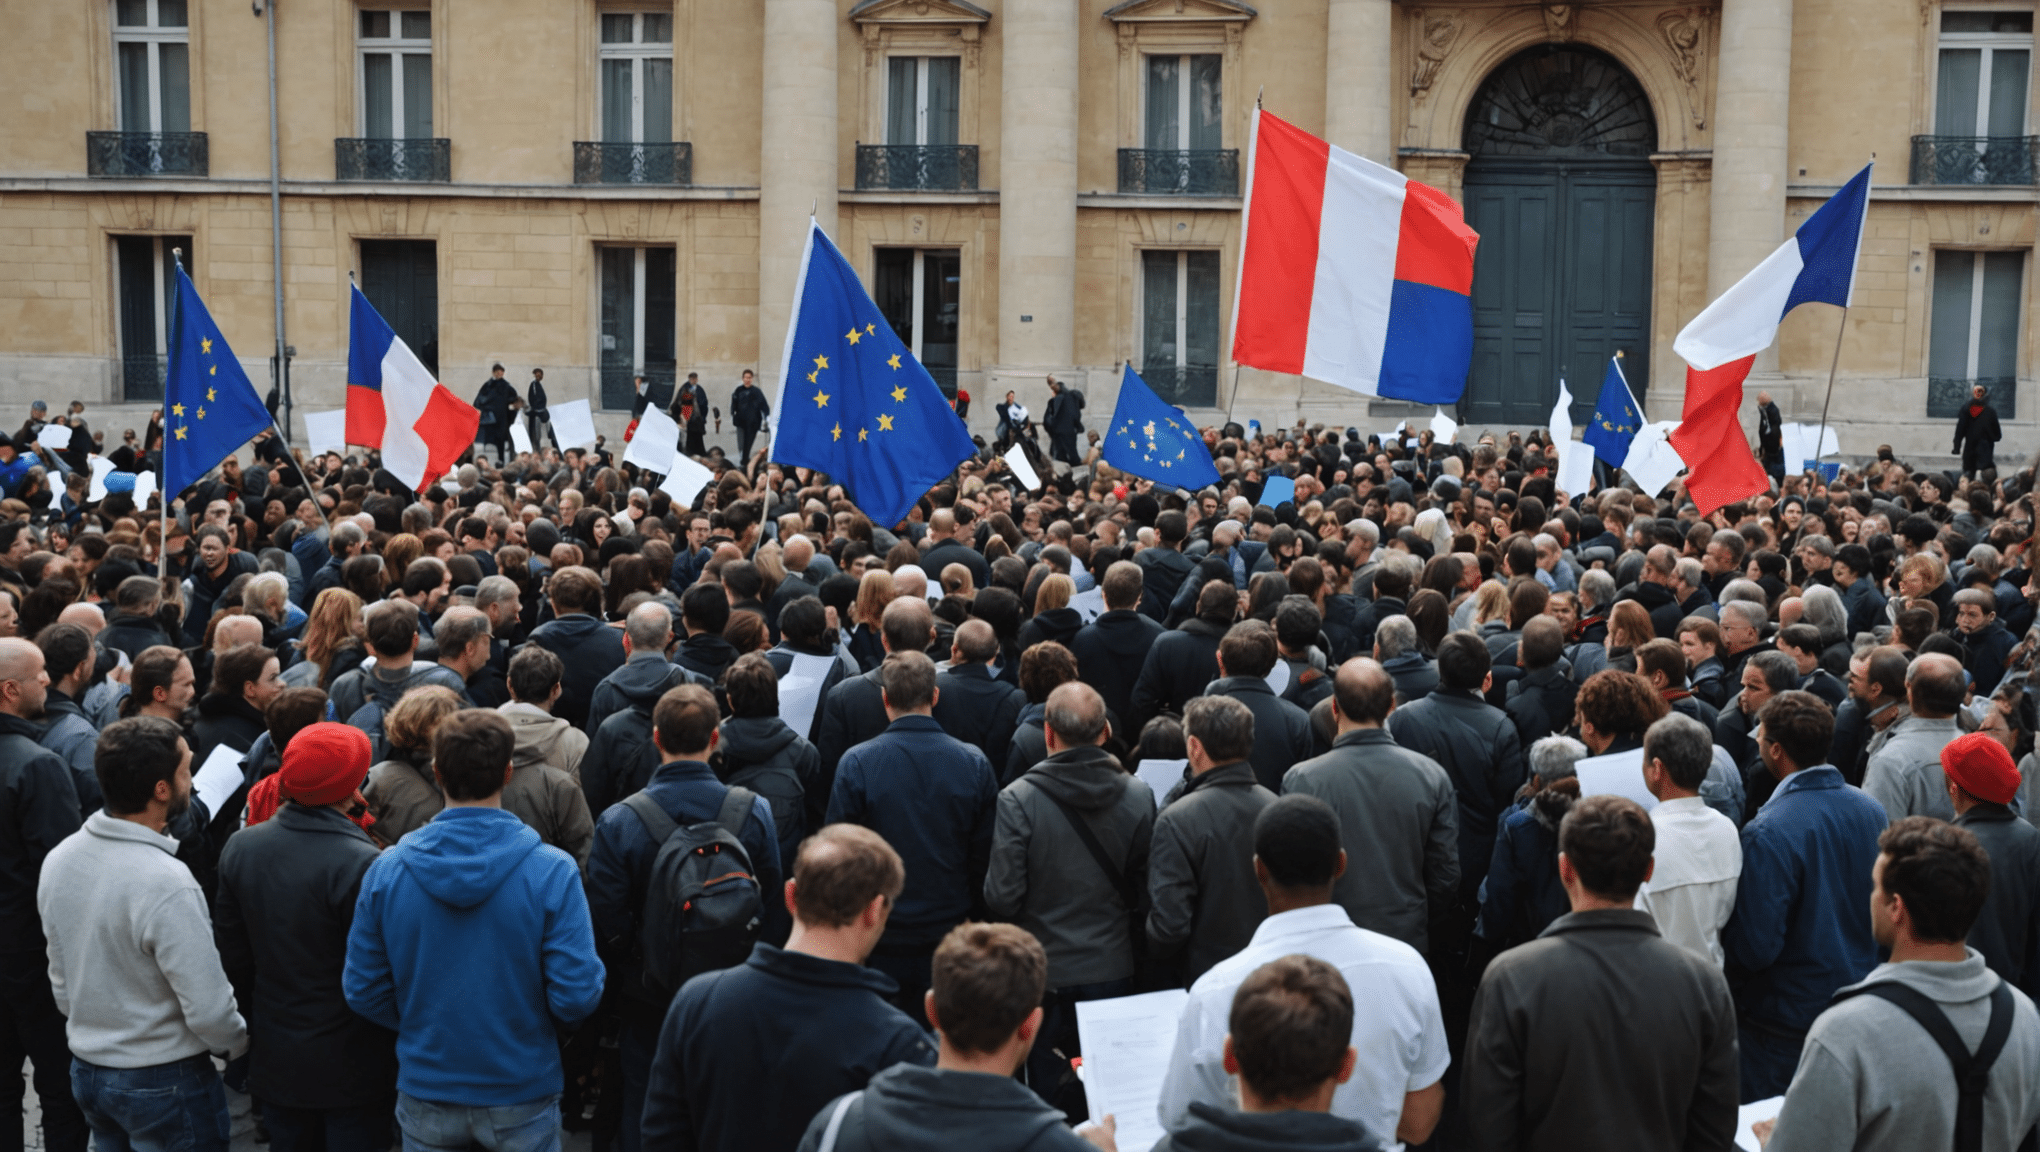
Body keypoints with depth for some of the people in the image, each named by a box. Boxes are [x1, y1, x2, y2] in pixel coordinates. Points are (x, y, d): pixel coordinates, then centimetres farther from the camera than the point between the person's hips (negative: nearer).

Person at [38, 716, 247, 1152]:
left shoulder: (58, 859, -4)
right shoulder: (167, 883, -27)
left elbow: (61, 983, 8)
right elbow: (208, 1010, -23)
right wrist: (240, 1043, -4)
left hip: (85, 1069, 7)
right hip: (164, 1080, -7)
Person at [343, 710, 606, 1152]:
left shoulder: (386, 870, -10)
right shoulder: (552, 871, -18)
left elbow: (362, 991, -4)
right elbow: (577, 996, -19)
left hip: (425, 1092, 2)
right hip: (522, 1094, -2)